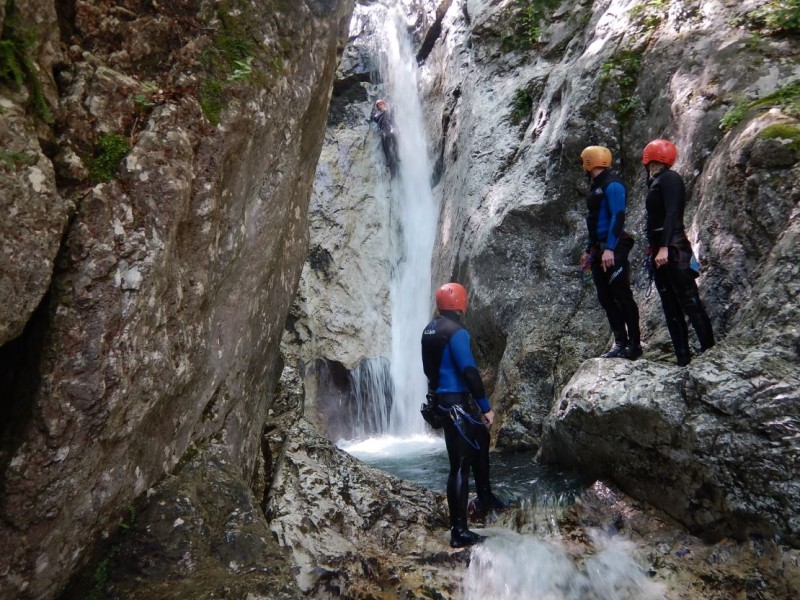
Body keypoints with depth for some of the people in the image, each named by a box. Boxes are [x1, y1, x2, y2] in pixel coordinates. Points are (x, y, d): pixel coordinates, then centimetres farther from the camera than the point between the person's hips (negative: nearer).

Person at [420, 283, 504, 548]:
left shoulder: (429, 330, 10)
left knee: (481, 441, 26)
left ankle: (485, 497, 40)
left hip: (442, 398, 10)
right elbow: (469, 371, -22)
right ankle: (459, 531, 1)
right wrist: (486, 407, -16)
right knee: (460, 465, -5)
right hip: (457, 402, -10)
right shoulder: (456, 332, -18)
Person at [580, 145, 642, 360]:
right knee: (606, 298, 7)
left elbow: (618, 217, -19)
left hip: (613, 249, -9)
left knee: (622, 296, -6)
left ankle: (634, 344, 0)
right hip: (599, 249, 10)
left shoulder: (611, 184, -10)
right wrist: (589, 250, 22)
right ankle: (620, 343, 11)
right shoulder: (595, 186, 19)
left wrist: (610, 249, -26)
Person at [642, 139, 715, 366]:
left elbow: (672, 215, -19)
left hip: (672, 250, -9)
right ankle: (683, 360, 13)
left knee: (690, 303, -9)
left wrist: (664, 247, -27)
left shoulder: (669, 178, -7)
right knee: (671, 308, 8)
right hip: (660, 251, 9)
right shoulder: (655, 182, 18)